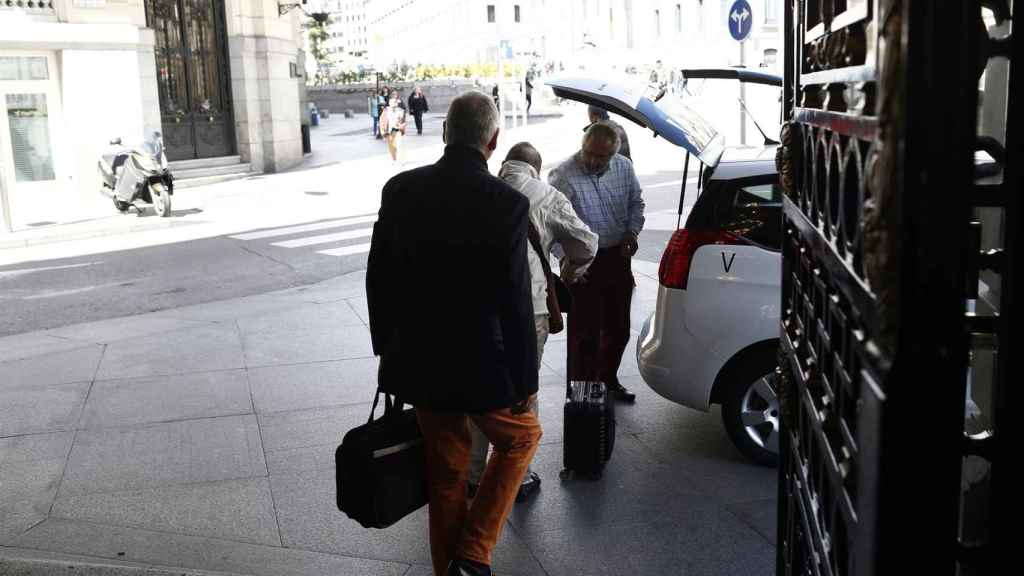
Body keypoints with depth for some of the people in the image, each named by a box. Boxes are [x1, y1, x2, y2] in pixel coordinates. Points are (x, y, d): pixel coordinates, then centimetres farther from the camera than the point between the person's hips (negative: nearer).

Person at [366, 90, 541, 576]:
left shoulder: (400, 189, -4)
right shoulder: (507, 203, -18)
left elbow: (378, 277, 3)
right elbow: (515, 302, -17)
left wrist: (388, 348, 16)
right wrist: (525, 380, -6)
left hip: (420, 363, 4)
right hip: (481, 366, -4)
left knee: (445, 474, 20)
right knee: (521, 438, 23)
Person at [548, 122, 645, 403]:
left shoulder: (624, 167, 0)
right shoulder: (563, 176, -17)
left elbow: (636, 203, 16)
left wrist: (632, 233, 0)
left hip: (618, 257, 6)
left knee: (618, 328, 16)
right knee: (585, 332, -4)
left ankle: (608, 380, 37)